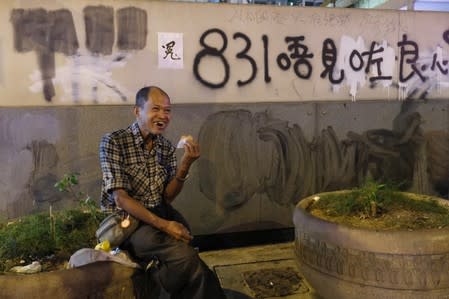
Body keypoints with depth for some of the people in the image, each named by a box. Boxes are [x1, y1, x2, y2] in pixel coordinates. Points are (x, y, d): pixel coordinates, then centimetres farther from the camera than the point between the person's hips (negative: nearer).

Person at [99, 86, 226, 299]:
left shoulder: (166, 147, 5)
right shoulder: (113, 142, -11)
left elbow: (167, 197, 4)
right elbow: (120, 199, -17)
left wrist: (185, 165, -13)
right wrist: (163, 225, -25)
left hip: (161, 214, 5)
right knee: (185, 256, -27)